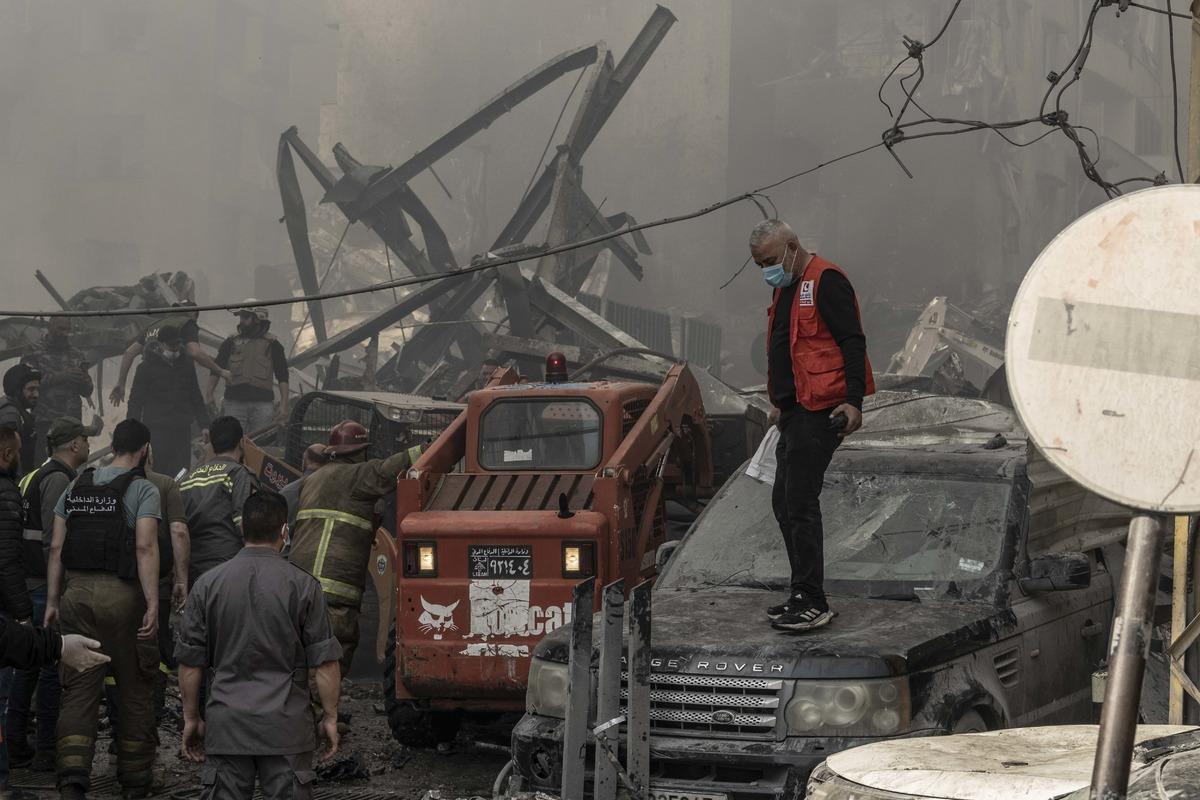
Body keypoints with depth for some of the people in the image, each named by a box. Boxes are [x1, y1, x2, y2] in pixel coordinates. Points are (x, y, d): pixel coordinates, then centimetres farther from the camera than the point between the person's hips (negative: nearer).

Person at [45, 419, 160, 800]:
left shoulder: (76, 486, 12)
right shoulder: (143, 489, -3)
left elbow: (56, 548, 9)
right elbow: (145, 548, -14)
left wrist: (52, 602, 13)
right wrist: (153, 605, -17)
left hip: (76, 593, 4)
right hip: (122, 595, -4)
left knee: (79, 689, 3)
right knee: (134, 690, 8)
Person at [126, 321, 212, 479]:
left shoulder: (186, 363, 13)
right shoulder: (147, 366, -1)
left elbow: (196, 396, 21)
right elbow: (136, 401, 0)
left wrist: (204, 425, 15)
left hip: (182, 430, 4)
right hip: (157, 429, -4)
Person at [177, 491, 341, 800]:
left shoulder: (208, 584, 2)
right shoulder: (303, 585, -4)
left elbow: (190, 663, 5)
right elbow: (325, 662, -4)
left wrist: (191, 718, 14)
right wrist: (330, 717, 6)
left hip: (226, 725, 2)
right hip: (286, 726, -2)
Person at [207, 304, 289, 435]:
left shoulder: (271, 344, 10)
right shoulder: (231, 343, 14)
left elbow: (282, 377, 7)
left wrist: (283, 405, -4)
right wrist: (209, 394, -4)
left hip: (262, 403, -1)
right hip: (234, 402, 1)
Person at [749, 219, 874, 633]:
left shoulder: (826, 281, -11)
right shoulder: (784, 288, 19)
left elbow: (852, 342, -17)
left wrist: (853, 401, -23)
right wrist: (779, 402, 28)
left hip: (820, 410, -10)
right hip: (795, 410, 10)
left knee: (800, 502, -12)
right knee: (784, 502, 12)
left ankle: (812, 603, -8)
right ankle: (803, 596, 19)